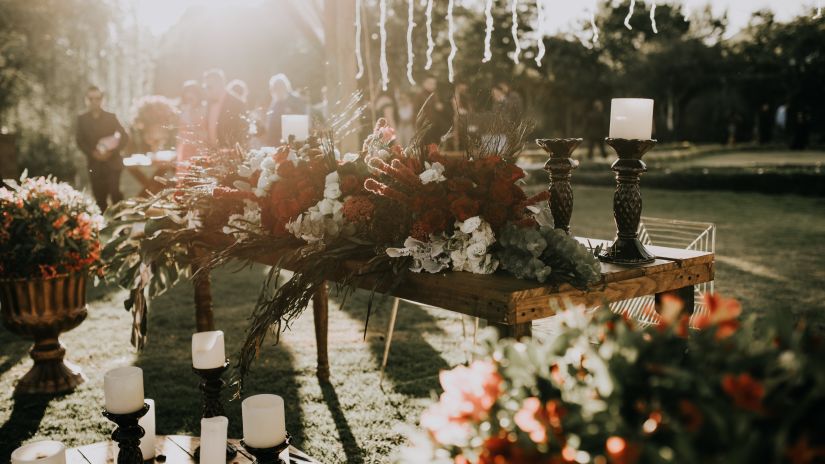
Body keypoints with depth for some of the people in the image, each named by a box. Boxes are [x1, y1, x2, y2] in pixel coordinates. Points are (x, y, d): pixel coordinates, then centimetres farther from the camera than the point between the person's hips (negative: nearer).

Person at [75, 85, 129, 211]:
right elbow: (80, 141, 5)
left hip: (112, 163, -1)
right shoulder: (82, 119, 8)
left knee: (115, 193, -12)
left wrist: (111, 152, -12)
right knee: (99, 196, 0)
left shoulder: (111, 117, 5)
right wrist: (93, 153, -11)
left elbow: (124, 137, 1)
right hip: (94, 164, 1)